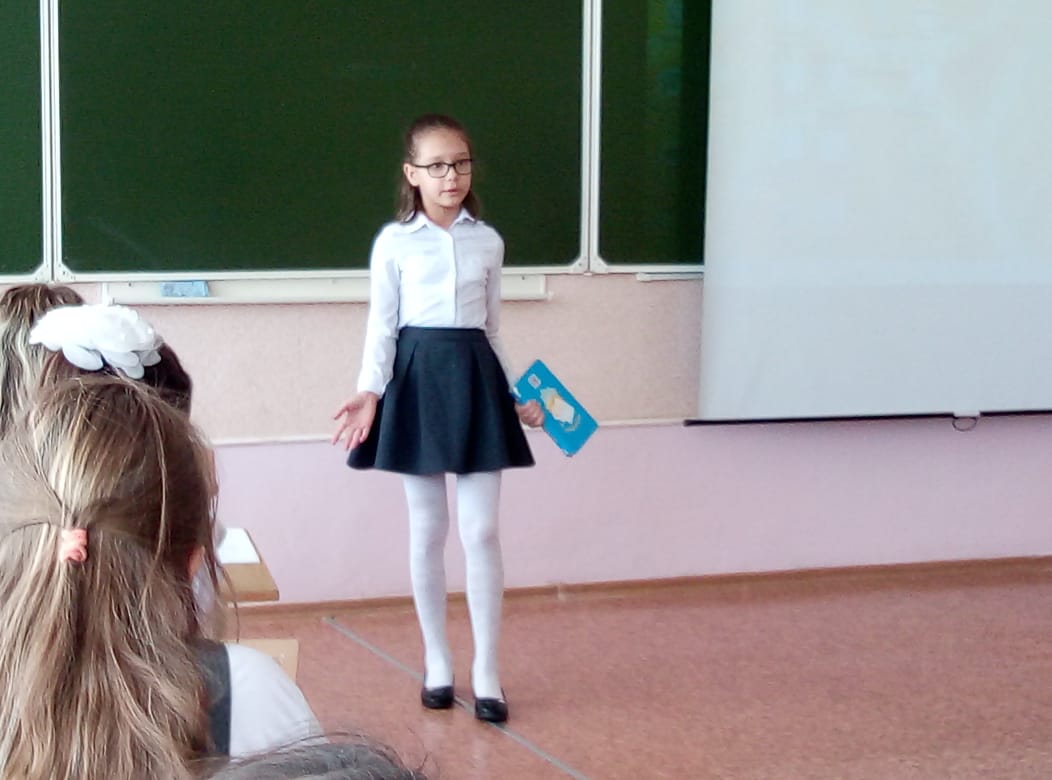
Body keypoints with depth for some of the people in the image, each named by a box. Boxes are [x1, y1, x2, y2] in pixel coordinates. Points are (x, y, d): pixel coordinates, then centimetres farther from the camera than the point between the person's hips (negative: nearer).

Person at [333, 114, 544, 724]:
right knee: (428, 529, 6)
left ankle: (487, 673, 4)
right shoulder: (394, 243, -1)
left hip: (475, 378, 2)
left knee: (481, 529, -2)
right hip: (418, 379, -2)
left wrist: (516, 396, 12)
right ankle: (438, 664, 17)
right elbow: (382, 327, -1)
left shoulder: (488, 241, 8)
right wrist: (370, 392, -14)